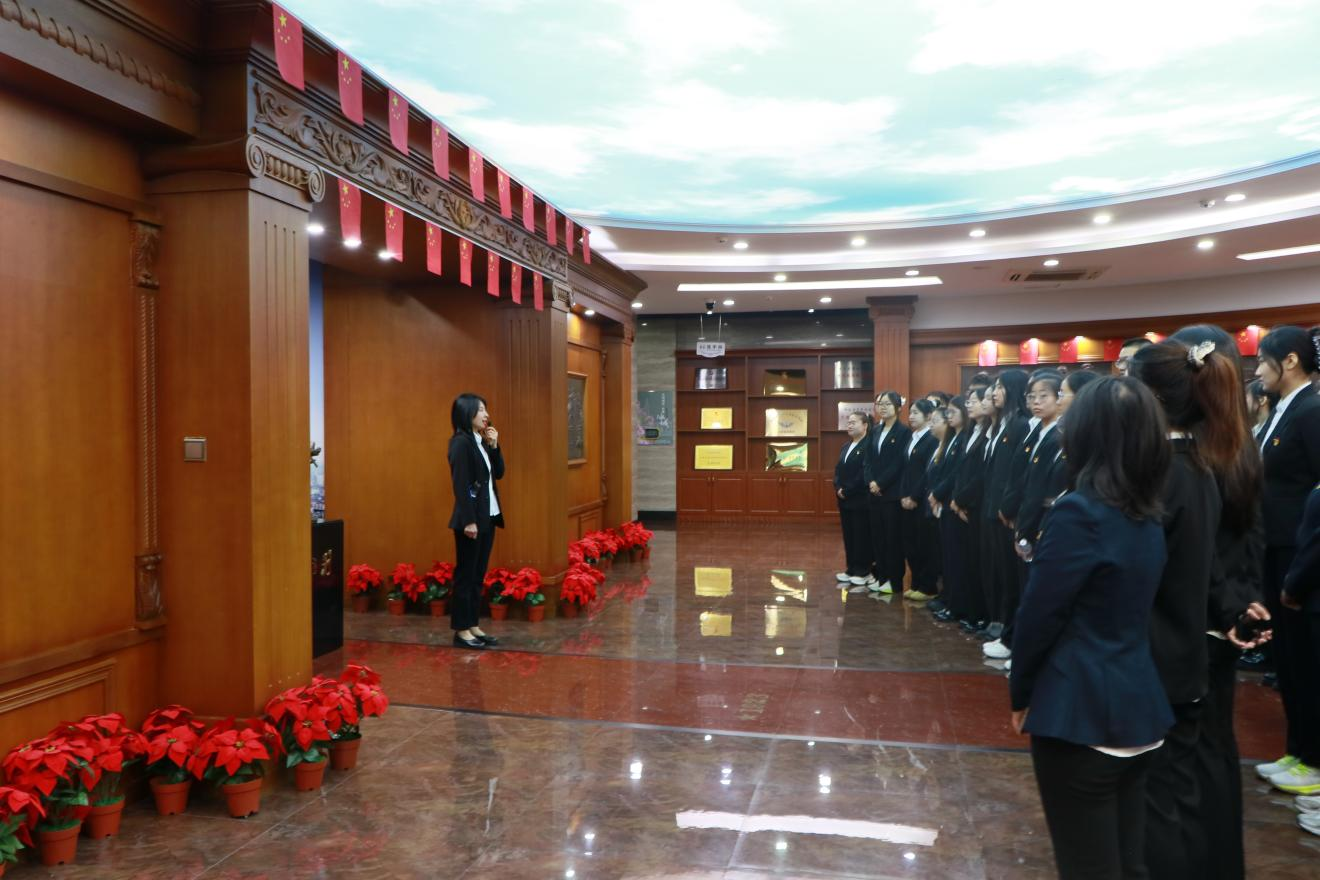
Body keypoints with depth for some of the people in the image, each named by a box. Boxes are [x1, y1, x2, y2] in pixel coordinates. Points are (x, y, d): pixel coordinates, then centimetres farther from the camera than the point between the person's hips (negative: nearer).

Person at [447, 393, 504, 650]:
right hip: (471, 518, -9)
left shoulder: (482, 442, 12)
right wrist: (468, 520, -21)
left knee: (478, 574, 12)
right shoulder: (461, 442, -14)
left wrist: (494, 446, 1)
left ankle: (473, 625, 19)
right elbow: (460, 485, -18)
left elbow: (499, 473, 13)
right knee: (466, 574, -1)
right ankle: (461, 630, 7)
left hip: (488, 516, 9)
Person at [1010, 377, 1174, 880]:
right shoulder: (1149, 517, 6)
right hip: (1138, 708, 8)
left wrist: (1021, 692, -2)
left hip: (1081, 713, -8)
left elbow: (1038, 613, -15)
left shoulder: (1081, 512, -18)